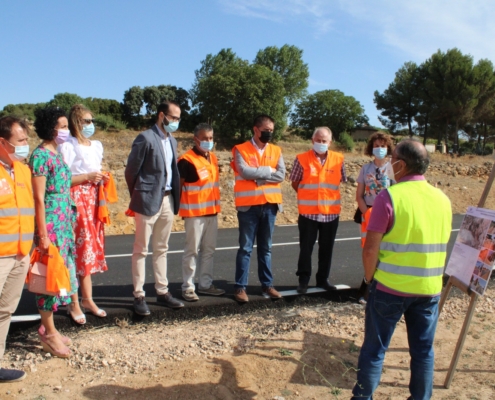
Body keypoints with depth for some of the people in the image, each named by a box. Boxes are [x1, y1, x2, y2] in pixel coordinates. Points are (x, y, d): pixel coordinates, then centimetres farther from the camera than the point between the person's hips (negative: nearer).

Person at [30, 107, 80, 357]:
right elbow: (39, 198, -16)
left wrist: (69, 224, 16)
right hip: (50, 225, -9)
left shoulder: (56, 153, 12)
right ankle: (49, 333, 13)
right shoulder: (41, 155, -13)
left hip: (65, 224, 9)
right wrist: (42, 234, -17)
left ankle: (49, 329, 25)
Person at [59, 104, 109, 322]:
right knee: (77, 248, -5)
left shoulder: (96, 145, 14)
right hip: (75, 200, -7)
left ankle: (87, 299, 19)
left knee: (92, 247, 9)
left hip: (92, 200, 7)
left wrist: (101, 178, 8)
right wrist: (87, 177, -18)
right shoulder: (66, 146, -8)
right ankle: (75, 302, 6)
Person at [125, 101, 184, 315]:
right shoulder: (145, 138, -11)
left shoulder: (172, 140, 12)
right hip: (149, 201, -7)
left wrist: (175, 197, 9)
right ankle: (139, 296, 10)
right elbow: (131, 171, -8)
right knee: (141, 249, 2)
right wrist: (139, 197, 1)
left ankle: (162, 291, 22)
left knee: (161, 248, 14)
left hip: (168, 200, 7)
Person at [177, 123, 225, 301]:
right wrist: (182, 205, -7)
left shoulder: (213, 158, 11)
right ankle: (188, 287, 9)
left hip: (212, 211, 7)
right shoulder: (187, 160, -13)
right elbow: (178, 185, -10)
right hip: (194, 212, -7)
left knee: (209, 249, 12)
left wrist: (216, 203, 15)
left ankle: (205, 284, 23)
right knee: (192, 250, 0)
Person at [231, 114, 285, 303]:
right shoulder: (240, 149, -1)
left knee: (266, 248, 12)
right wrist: (269, 170, -7)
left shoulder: (276, 150, 10)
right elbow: (244, 171, -17)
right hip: (248, 205, -4)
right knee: (245, 247, 1)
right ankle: (240, 287, 8)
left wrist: (257, 175, -11)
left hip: (270, 205, 4)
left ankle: (267, 284, 21)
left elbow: (281, 175, -3)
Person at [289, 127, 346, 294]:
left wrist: (328, 195, 9)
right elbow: (295, 183, 3)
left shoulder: (338, 159, 1)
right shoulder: (301, 159, -6)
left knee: (326, 249, 12)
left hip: (331, 213, 2)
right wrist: (307, 196, 5)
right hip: (308, 212, -2)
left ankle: (323, 279, 26)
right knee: (306, 248, 5)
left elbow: (341, 181, 13)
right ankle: (303, 281, 17)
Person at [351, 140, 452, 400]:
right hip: (430, 288, 5)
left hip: (391, 287, -4)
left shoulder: (390, 196, -15)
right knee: (423, 350, 16)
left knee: (374, 348, 9)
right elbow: (442, 246, 12)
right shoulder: (442, 199, 3)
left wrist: (370, 278, 0)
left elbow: (370, 249, -15)